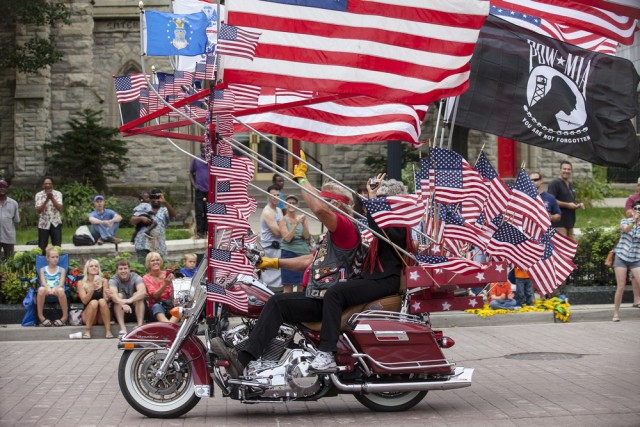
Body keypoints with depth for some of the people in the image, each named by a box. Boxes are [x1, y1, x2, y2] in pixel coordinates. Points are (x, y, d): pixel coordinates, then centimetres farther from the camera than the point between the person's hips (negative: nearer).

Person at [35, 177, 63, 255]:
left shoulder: (58, 193, -2)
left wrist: (52, 198, -23)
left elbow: (60, 208, -13)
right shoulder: (39, 195, -2)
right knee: (42, 248, 1)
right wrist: (46, 199, -22)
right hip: (43, 224, 0)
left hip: (55, 223, 0)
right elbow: (38, 210, -13)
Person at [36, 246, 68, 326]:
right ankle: (40, 316, -26)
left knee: (60, 290, -39)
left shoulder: (62, 270, 15)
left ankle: (65, 316, -28)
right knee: (41, 289, -37)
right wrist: (48, 289, -24)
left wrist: (55, 289, -24)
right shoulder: (43, 270, 17)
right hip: (47, 290, 1)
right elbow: (43, 282, 0)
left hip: (57, 289, -1)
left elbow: (61, 283, 0)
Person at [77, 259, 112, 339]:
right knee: (94, 302, -29)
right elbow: (84, 301, -14)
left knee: (102, 301, -29)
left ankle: (108, 331, -32)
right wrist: (92, 288, -29)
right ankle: (87, 331, -23)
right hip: (88, 316, -1)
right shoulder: (81, 283, -1)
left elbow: (106, 299, -9)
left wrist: (107, 296, -33)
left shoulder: (103, 281, 1)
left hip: (102, 316, 1)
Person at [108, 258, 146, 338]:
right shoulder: (113, 280, -9)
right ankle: (122, 329, -37)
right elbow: (113, 294, -31)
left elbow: (143, 292, -30)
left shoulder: (136, 277, -10)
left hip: (137, 310, 0)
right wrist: (122, 303, -51)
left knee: (137, 295, -25)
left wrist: (130, 300, -49)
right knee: (119, 296, -26)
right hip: (120, 312, 0)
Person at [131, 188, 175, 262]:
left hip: (158, 247, 1)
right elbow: (132, 221, 10)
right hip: (143, 244, -1)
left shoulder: (164, 211, 15)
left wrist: (165, 202, -23)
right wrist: (141, 218, -11)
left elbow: (173, 215, -8)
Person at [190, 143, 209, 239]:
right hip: (199, 190, 0)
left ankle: (206, 230, 13)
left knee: (208, 212, 4)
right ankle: (199, 232, 4)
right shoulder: (196, 160, 5)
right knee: (199, 212, 0)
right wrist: (194, 184, 1)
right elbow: (191, 173, 11)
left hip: (210, 190, 0)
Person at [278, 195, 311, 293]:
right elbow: (287, 238, -11)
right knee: (288, 284, -2)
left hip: (304, 252, 3)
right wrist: (296, 224, -17)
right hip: (289, 252, -3)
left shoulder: (302, 217, 6)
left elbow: (306, 236, 0)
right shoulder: (283, 220, -1)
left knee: (302, 283, 6)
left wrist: (303, 223, -15)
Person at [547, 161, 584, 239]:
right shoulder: (555, 183, -8)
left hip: (569, 221, 9)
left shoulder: (571, 185, 21)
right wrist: (567, 205, -19)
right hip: (559, 222, -9)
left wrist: (578, 205, 11)